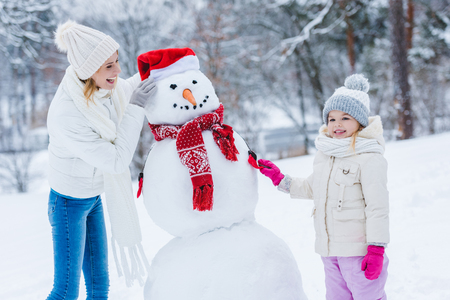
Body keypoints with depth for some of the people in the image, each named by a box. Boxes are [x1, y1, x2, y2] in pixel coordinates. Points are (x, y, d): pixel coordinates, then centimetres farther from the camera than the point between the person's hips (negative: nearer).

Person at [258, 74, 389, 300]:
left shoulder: (369, 158, -13)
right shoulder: (323, 154, 11)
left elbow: (377, 205, -15)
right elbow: (311, 189, 25)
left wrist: (376, 248, -17)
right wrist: (280, 179, 16)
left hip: (358, 248, -8)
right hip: (329, 249, 8)